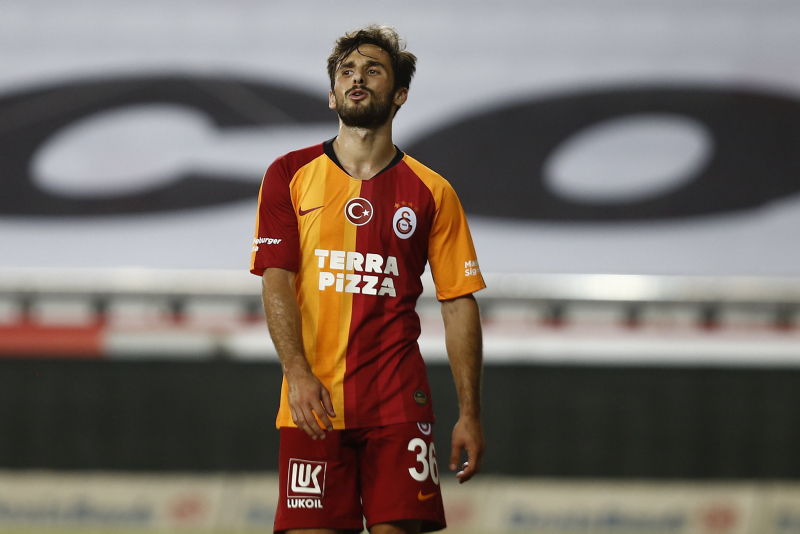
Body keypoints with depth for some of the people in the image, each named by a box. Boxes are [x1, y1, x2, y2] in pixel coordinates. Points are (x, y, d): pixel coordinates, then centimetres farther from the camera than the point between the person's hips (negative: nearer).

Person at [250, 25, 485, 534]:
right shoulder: (290, 175, 8)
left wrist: (470, 414, 2)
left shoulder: (432, 193, 8)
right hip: (312, 399, 0)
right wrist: (298, 372, -15)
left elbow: (460, 304, 8)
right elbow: (276, 280, 0)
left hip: (399, 402, 0)